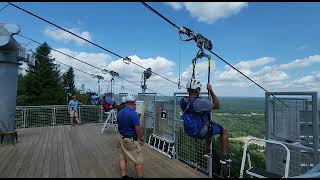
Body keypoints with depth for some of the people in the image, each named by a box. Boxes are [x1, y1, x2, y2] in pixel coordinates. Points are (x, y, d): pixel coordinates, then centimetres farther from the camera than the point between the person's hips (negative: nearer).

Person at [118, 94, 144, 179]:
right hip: (131, 140, -9)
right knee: (138, 161, 4)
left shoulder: (121, 112, 2)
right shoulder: (133, 113, -23)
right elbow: (138, 129, -23)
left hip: (122, 138, 9)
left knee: (123, 158, 18)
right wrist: (142, 139, -10)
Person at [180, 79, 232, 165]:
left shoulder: (183, 101, -10)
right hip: (201, 132, -7)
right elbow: (217, 105, -19)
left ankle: (207, 151, 42)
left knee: (210, 126, 35)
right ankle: (225, 157, 23)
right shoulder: (200, 102, -32)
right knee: (224, 130, 16)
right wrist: (211, 90, -16)